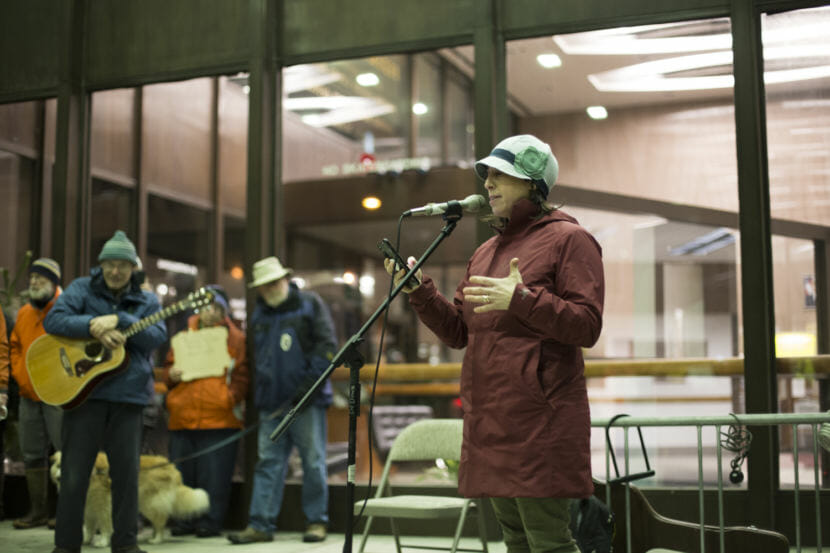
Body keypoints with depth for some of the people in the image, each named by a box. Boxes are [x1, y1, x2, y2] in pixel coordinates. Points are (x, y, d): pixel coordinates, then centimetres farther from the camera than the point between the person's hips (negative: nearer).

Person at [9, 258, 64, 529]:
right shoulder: (24, 313, 14)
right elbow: (14, 346, 24)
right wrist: (18, 373, 10)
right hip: (28, 395, 7)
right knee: (32, 454, 11)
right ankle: (37, 511, 20)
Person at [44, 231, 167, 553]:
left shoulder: (146, 302, 11)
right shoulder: (82, 289, 6)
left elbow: (158, 336, -6)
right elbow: (53, 320, -7)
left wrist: (118, 320, -17)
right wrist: (95, 327, -20)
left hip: (128, 396, 2)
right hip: (83, 390, -1)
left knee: (127, 472, 5)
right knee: (74, 472, 1)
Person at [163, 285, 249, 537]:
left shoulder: (235, 339, 6)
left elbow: (242, 375, -1)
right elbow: (168, 368, 21)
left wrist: (233, 397, -16)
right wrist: (171, 375, -1)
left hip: (220, 419, -4)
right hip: (183, 418, 4)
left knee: (214, 475, -3)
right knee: (182, 472, 7)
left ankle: (210, 520, 6)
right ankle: (186, 519, 16)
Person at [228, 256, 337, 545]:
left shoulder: (310, 304, 1)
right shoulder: (259, 313, 17)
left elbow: (327, 345, -6)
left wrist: (311, 380, -15)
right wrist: (257, 395, 17)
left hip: (306, 401, -5)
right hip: (271, 402, 5)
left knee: (313, 462, 1)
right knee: (268, 463, 3)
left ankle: (316, 521, 11)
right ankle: (260, 524, 5)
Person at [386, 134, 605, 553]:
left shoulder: (567, 239, -2)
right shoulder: (486, 251, 20)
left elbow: (587, 325, -13)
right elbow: (458, 332, 17)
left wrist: (521, 300, -23)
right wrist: (420, 291, 3)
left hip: (538, 419, -8)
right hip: (489, 419, 8)